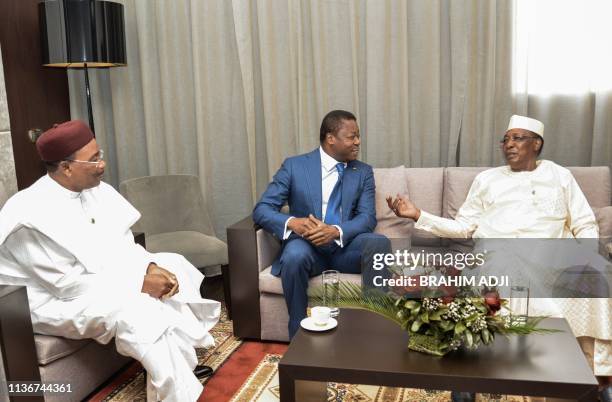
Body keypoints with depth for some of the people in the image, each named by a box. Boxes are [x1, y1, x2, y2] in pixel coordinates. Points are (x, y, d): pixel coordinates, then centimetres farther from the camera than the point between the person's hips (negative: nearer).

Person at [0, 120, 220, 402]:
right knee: (133, 309, -32)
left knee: (172, 265, 4)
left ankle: (182, 362, 6)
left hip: (100, 275, 9)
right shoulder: (33, 215, -27)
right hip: (54, 298, -9)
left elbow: (123, 245, 2)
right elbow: (69, 284, -27)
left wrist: (151, 267, -17)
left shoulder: (95, 189, -3)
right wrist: (138, 282, -26)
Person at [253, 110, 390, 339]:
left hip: (345, 249, 2)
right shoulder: (294, 166, 1)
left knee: (379, 243, -29)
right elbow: (261, 210, -4)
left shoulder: (363, 172, 8)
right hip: (307, 247, -1)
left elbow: (367, 217, -5)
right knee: (295, 254, -36)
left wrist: (336, 231, -26)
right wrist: (292, 222, -26)